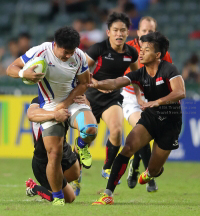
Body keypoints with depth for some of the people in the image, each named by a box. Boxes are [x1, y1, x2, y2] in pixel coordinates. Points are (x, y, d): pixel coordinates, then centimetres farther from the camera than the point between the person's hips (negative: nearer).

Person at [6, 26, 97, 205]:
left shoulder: (79, 56, -10)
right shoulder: (40, 53, -17)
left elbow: (83, 83, 2)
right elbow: (11, 69, -10)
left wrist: (66, 103, -10)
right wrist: (24, 73, -34)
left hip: (73, 101, 1)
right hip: (49, 106, -1)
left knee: (90, 130, -31)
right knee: (54, 154, -10)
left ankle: (81, 145, 8)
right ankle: (57, 197, 8)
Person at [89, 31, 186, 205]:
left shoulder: (168, 70, -19)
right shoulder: (140, 74, -4)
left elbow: (180, 93, -33)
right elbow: (115, 83, -17)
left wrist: (157, 101, -47)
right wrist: (94, 84, -37)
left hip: (170, 123, -3)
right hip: (150, 118, 3)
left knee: (154, 170, 6)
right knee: (128, 148, -23)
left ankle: (152, 172, 49)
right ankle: (108, 194, -24)